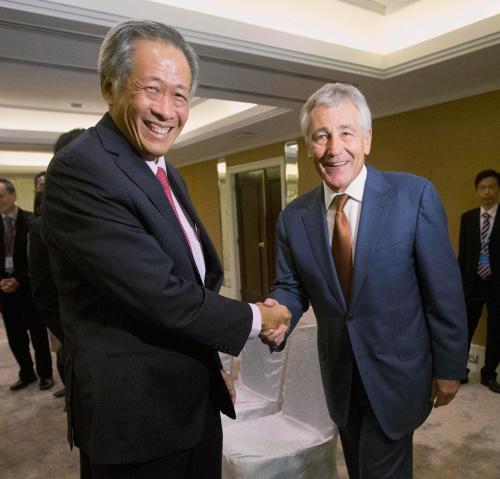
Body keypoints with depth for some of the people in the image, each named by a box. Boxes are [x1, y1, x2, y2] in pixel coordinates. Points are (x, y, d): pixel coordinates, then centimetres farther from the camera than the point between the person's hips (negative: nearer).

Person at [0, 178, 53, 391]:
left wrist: (19, 280, -12)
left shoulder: (31, 221, -7)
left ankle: (45, 374, 21)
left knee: (37, 333, 6)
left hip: (28, 286, -4)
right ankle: (26, 373, 26)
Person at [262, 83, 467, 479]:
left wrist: (449, 367, -6)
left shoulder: (415, 195, -16)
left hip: (397, 372, -3)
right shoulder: (293, 218, -6)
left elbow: (444, 290, -11)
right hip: (340, 376, 4)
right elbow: (291, 286, 0)